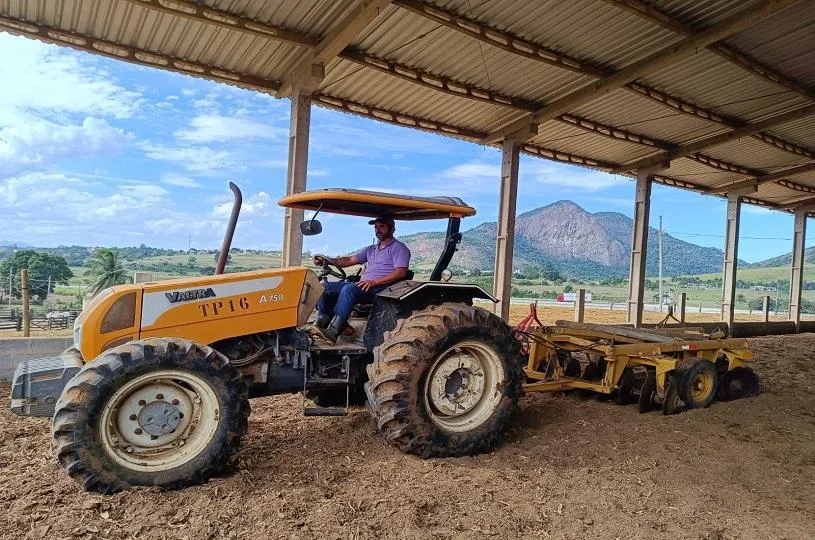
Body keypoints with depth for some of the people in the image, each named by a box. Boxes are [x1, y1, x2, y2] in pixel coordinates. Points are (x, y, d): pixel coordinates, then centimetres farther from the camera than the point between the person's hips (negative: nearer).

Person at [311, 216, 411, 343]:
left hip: (380, 288, -8)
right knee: (327, 287, -5)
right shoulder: (371, 249, 27)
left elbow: (401, 272, -13)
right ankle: (320, 325, -15)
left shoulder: (399, 248, 2)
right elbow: (350, 260, 20)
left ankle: (333, 332, -37)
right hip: (362, 285, 9)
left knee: (349, 289, -35)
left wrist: (374, 282, -22)